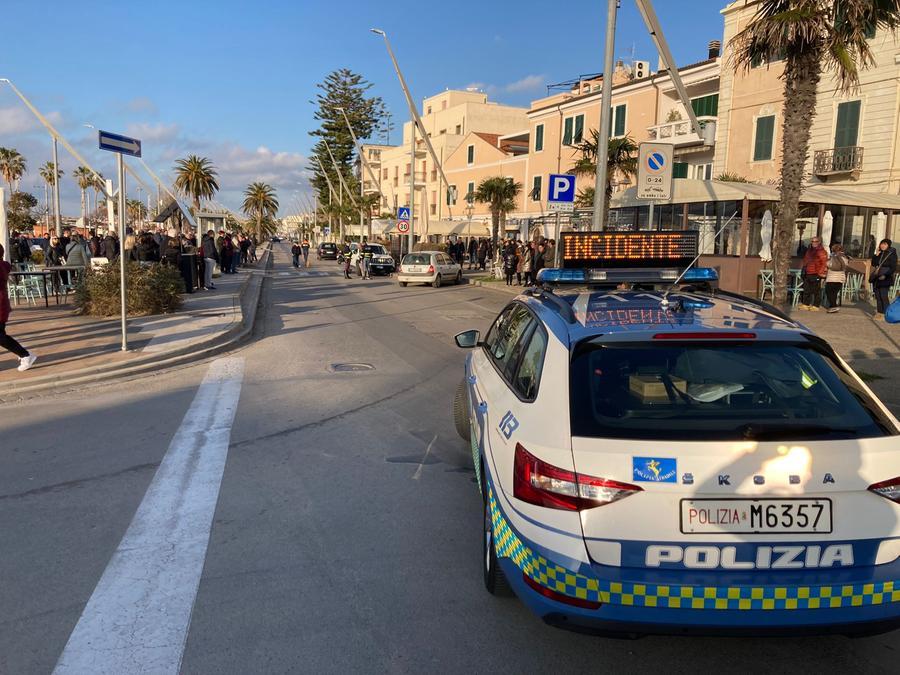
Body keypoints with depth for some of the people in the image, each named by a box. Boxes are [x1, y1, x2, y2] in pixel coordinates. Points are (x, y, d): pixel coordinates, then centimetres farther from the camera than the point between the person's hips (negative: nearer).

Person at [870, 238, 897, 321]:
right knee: (878, 297, 10)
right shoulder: (879, 254, 12)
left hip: (884, 279, -6)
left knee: (884, 296, -8)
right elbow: (873, 264, 5)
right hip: (876, 278, 6)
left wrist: (885, 275, -18)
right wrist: (876, 255, -4)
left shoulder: (892, 254, -6)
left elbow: (893, 268, -9)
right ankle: (879, 312, 17)